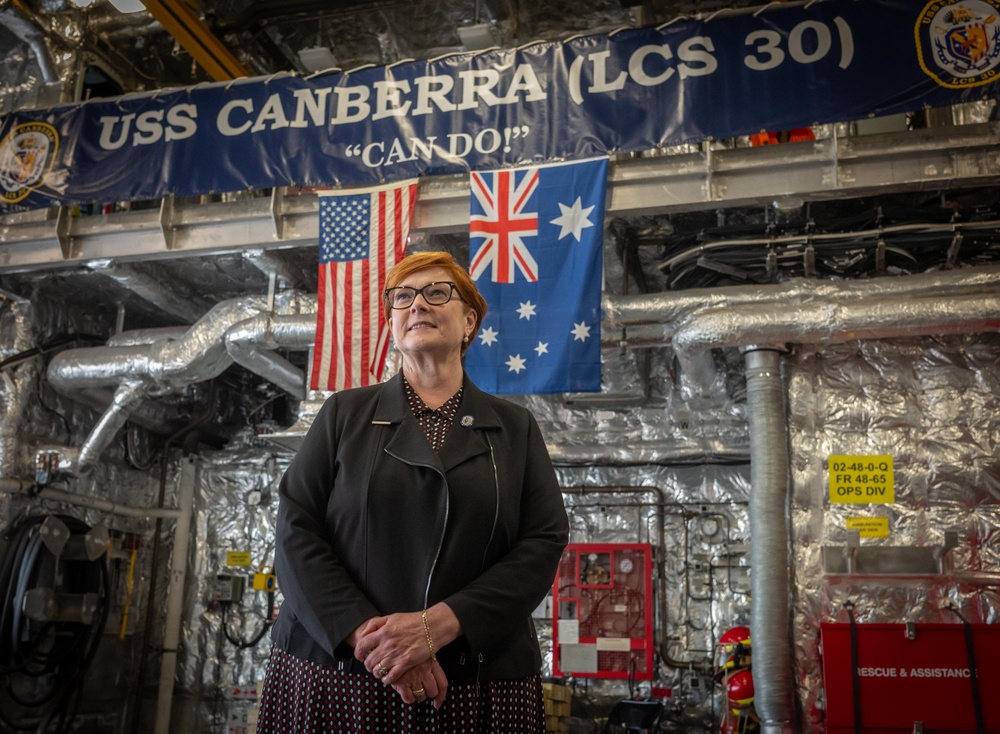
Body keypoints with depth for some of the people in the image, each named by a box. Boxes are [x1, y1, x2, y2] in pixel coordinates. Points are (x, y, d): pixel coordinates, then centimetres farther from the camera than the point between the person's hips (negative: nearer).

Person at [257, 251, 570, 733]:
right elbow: (296, 532, -2)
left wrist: (438, 625, -17)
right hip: (336, 673, 0)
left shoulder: (515, 429, 7)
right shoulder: (344, 413, 6)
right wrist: (368, 635, -17)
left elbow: (544, 544, -3)